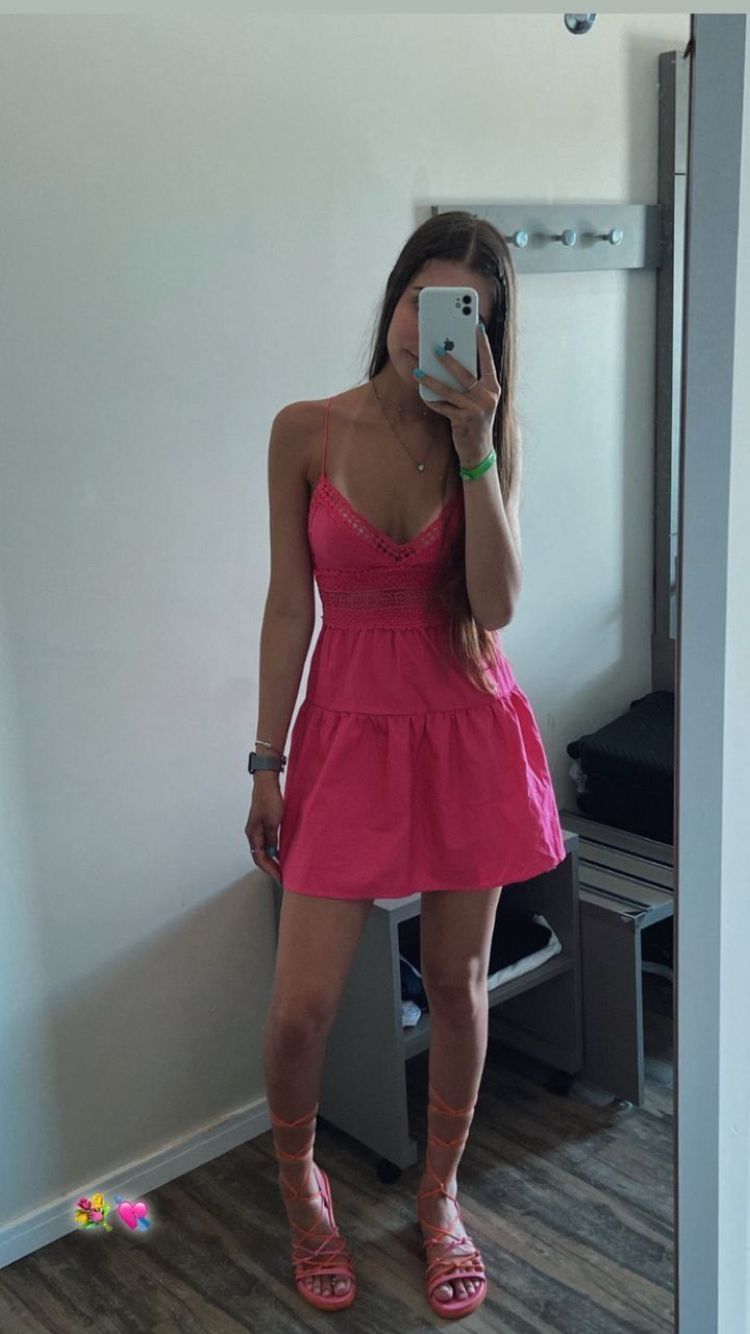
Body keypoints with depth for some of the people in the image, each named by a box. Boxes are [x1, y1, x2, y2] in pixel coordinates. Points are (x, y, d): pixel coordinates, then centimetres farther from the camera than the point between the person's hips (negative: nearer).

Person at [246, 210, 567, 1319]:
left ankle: (440, 1195, 37)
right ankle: (299, 1180, 32)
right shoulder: (308, 432, -5)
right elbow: (290, 607, -2)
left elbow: (497, 603, -14)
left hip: (469, 728, 1)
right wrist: (267, 765, -1)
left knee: (458, 983, 12)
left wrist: (475, 446, -21)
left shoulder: (487, 438, -2)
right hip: (351, 729, -1)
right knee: (303, 1006, -1)